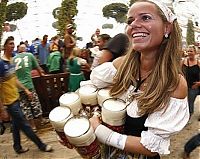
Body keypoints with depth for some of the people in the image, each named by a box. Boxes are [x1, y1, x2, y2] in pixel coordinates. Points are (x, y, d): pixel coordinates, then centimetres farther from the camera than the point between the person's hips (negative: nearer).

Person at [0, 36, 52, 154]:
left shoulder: (11, 61, 6)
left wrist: (25, 90, 15)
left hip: (15, 97, 8)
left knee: (17, 124, 19)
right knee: (25, 125, 3)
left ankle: (17, 147, 34)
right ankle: (41, 145, 15)